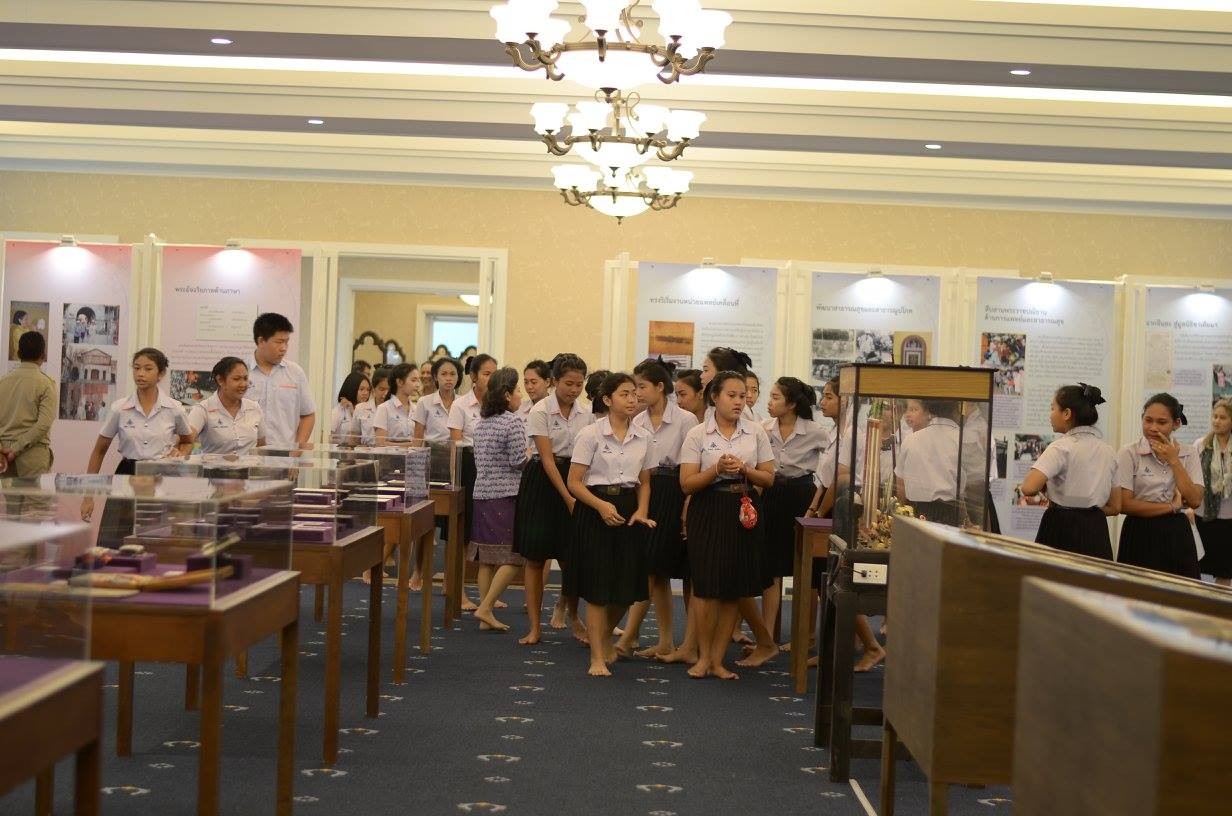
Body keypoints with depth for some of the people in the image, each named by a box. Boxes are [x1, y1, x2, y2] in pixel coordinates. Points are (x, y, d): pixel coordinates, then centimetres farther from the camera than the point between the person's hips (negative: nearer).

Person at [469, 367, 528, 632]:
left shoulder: (482, 422, 13)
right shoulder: (513, 421, -11)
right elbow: (518, 460, -13)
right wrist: (531, 453, 6)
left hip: (482, 492, 8)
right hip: (506, 494, -8)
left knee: (487, 558, 9)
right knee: (512, 557, -3)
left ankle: (486, 617, 11)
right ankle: (485, 608, -9)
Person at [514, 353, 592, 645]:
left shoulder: (585, 414, 4)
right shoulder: (540, 412, -10)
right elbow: (547, 458, -15)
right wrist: (567, 497, -20)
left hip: (576, 478, 4)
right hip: (542, 481, -3)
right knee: (535, 558, 0)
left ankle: (574, 620, 24)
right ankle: (535, 627, 7)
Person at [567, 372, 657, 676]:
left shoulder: (643, 437, 7)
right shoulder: (591, 434, -7)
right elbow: (574, 482, -8)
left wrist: (642, 510, -2)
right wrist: (602, 505, -21)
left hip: (628, 508, 4)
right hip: (595, 509, -4)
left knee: (627, 587, 6)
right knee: (598, 586, -3)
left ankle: (607, 635, 36)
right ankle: (597, 657, 6)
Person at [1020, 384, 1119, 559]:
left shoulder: (1061, 447, -10)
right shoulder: (1108, 451, 11)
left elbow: (1028, 488, -23)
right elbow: (1115, 507, 14)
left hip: (1062, 532, -6)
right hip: (1097, 534, 6)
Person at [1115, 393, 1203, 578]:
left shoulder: (1189, 455, 7)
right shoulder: (1129, 454, -5)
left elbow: (1195, 500, -5)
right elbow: (1124, 504, -11)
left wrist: (1173, 461, -8)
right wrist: (1172, 506, -7)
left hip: (1177, 535, 3)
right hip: (1140, 534, -3)